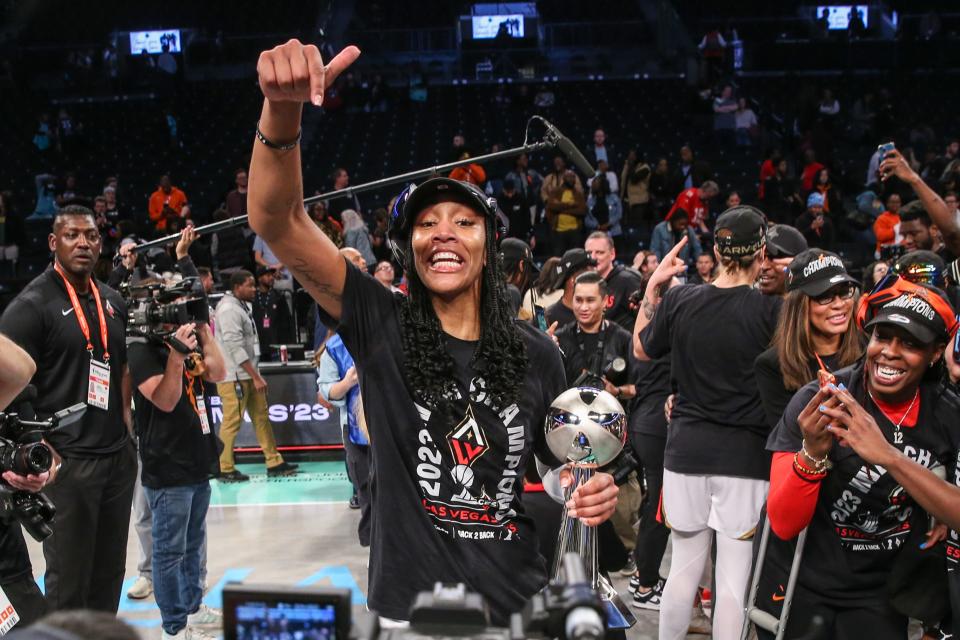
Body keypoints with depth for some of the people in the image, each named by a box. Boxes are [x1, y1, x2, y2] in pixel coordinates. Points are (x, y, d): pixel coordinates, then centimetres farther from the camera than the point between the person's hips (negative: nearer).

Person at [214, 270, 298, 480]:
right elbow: (236, 347, -21)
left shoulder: (243, 306, 14)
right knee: (231, 422, -4)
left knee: (261, 416, 10)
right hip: (234, 376, -10)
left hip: (248, 374, 10)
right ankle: (225, 469, 5)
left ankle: (274, 463, 14)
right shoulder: (229, 310, -16)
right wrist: (256, 377, -20)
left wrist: (255, 374, 17)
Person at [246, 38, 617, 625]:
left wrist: (593, 494, -9)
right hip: (407, 604, -2)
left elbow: (563, 463, 15)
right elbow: (277, 220, -19)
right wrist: (284, 106, -35)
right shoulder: (381, 325, -8)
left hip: (517, 603, 2)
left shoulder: (535, 354, 0)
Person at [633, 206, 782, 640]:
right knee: (734, 578, 3)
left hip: (686, 449, 3)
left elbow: (642, 350, 14)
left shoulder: (679, 300, -3)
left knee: (684, 568, 15)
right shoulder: (772, 309, -13)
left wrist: (653, 286, 18)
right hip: (745, 454, -3)